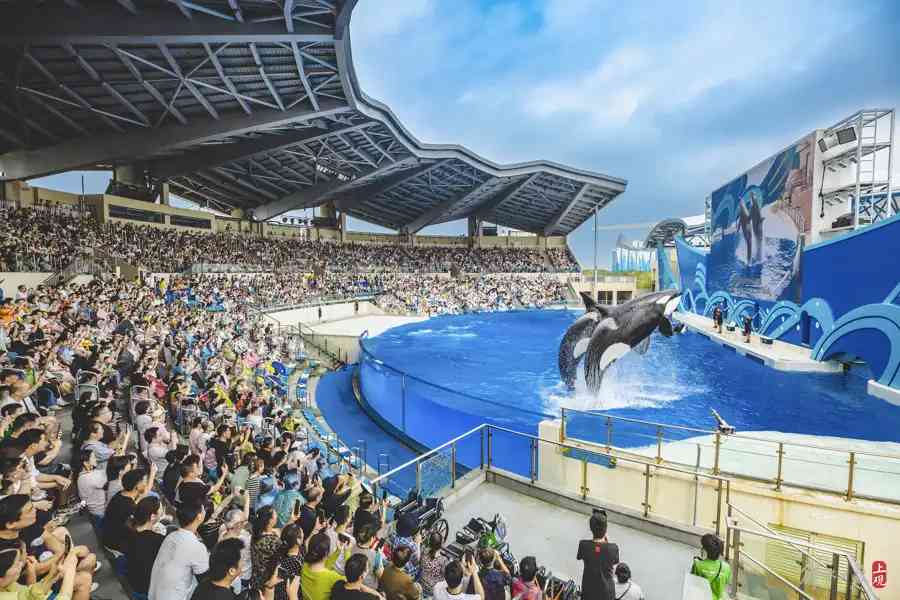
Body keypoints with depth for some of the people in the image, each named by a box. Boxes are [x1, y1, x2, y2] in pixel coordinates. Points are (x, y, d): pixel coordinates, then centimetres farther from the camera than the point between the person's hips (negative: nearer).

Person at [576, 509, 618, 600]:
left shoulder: (583, 545, -24)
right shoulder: (613, 548, -25)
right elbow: (614, 562, -3)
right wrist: (606, 541, -2)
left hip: (588, 588, 0)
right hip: (606, 590, 0)